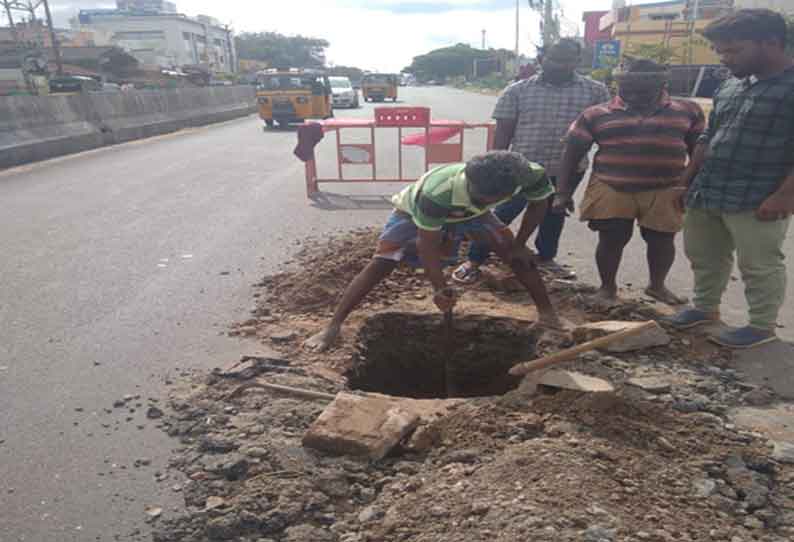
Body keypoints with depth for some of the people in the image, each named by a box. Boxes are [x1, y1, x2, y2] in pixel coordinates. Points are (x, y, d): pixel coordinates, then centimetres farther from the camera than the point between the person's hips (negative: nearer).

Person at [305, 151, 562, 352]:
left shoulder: (530, 176, -34)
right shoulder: (436, 193, -47)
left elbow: (539, 203, -10)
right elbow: (427, 245, -33)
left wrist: (518, 244, -8)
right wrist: (440, 287, -39)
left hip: (469, 213, 4)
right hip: (415, 211, -4)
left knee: (516, 255, -5)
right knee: (379, 265, -14)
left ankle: (547, 313, 15)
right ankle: (332, 327, -6)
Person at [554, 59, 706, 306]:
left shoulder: (687, 111, 5)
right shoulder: (597, 114, 1)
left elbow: (698, 151, 12)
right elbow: (571, 153, 3)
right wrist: (563, 192, -1)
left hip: (664, 192, 2)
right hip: (612, 190, -1)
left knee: (662, 240, 9)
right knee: (612, 240, 2)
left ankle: (657, 285, 32)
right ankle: (608, 287, 23)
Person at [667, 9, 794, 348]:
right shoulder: (729, 88, 13)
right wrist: (687, 181, 17)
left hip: (759, 201, -7)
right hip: (706, 194, 8)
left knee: (760, 266, 4)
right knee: (704, 257, 17)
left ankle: (763, 326, 19)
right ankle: (705, 307, 34)